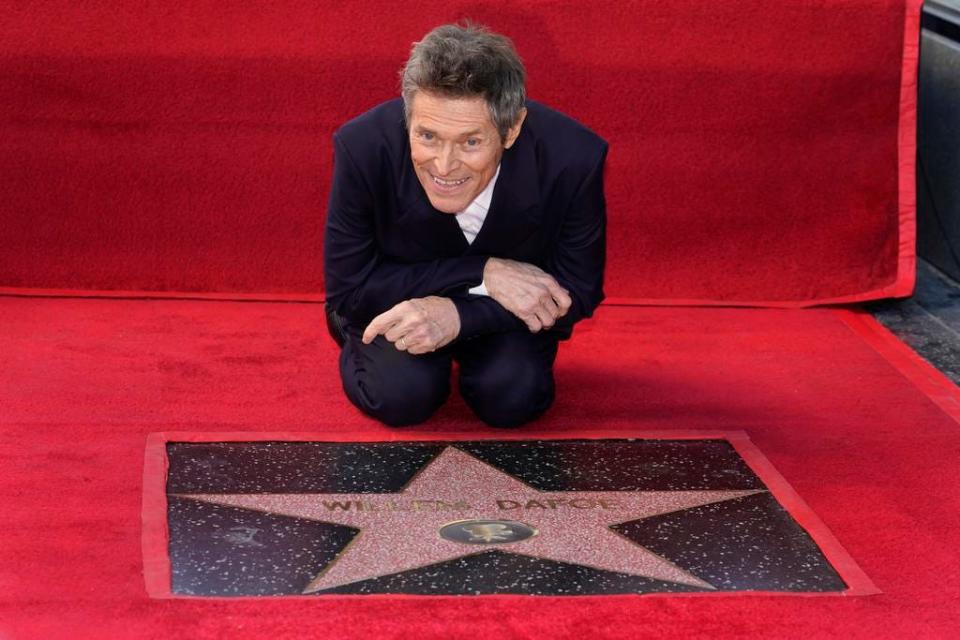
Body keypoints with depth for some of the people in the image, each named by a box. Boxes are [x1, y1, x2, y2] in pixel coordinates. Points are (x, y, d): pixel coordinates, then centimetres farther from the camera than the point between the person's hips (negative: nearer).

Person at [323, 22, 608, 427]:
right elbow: (348, 291, -22)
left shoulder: (573, 161, -30)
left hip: (507, 310, 1)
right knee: (401, 395, -25)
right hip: (399, 303, -1)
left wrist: (458, 314, -32)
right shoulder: (364, 148, -31)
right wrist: (482, 272, -32)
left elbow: (576, 293, -17)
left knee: (512, 398, -24)